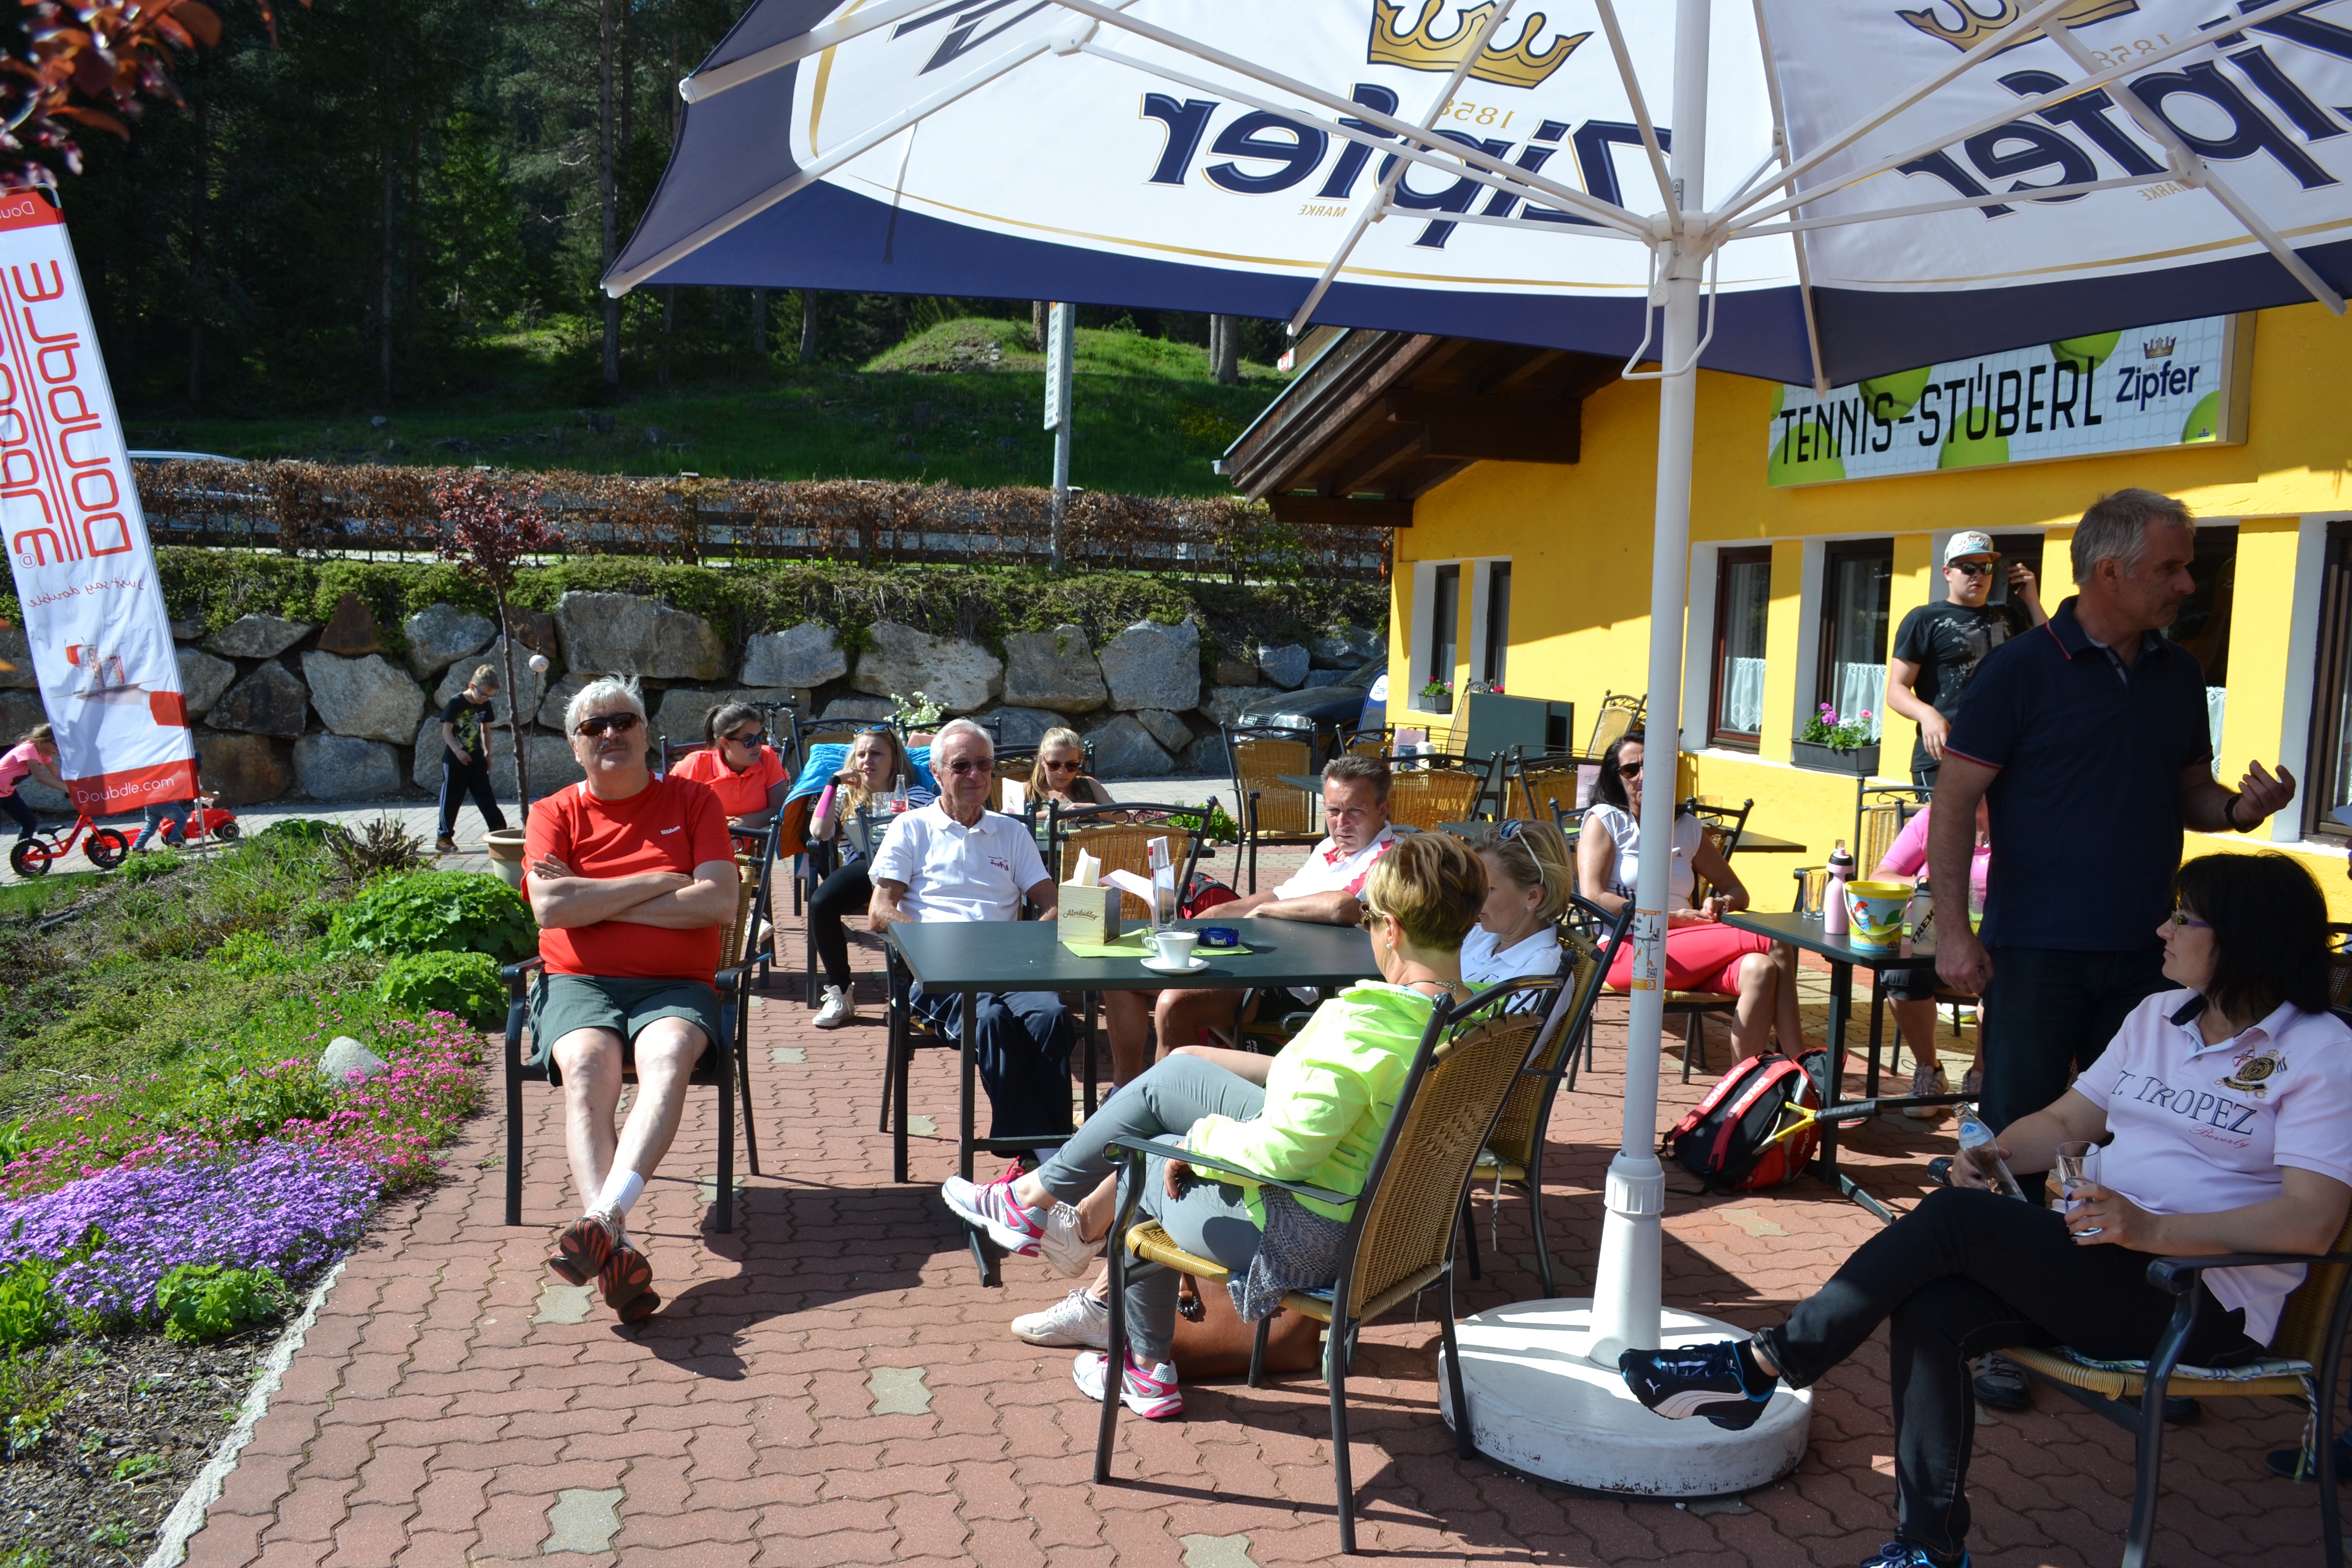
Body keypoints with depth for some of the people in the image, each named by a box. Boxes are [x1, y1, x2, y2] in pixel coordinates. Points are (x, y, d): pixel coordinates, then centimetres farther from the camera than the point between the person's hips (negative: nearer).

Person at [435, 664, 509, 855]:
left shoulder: (485, 705, 3)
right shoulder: (456, 703, -14)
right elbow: (446, 730, -16)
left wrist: (487, 752, 13)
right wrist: (458, 751, -28)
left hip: (476, 759, 5)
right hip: (455, 760, -5)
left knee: (486, 796, 6)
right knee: (451, 799, 2)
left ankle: (499, 830, 9)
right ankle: (444, 837, 9)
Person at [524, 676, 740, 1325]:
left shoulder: (692, 801, 10)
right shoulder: (556, 814, 12)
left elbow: (720, 902, -5)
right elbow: (550, 908, -6)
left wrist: (594, 900, -4)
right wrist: (657, 883, -6)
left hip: (675, 986, 0)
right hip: (580, 984, 1)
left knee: (667, 1057, -34)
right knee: (587, 1067, -32)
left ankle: (603, 1218, -50)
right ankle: (618, 1247, -46)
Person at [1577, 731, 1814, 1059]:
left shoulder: (1688, 828, 22)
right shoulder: (1604, 820, 8)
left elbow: (1738, 893, 26)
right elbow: (1593, 898, -6)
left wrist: (1720, 904, -1)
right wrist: (1674, 916, -12)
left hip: (1687, 952, 5)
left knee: (1760, 969, -30)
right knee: (1774, 946, -23)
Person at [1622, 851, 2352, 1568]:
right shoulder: (2160, 1015, 16)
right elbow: (2064, 1121, 20)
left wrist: (2153, 1228, -28)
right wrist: (1995, 1154, -2)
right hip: (2103, 1266, 7)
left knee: (1955, 1218, -24)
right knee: (1930, 1311, -22)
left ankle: (1764, 1365, -15)